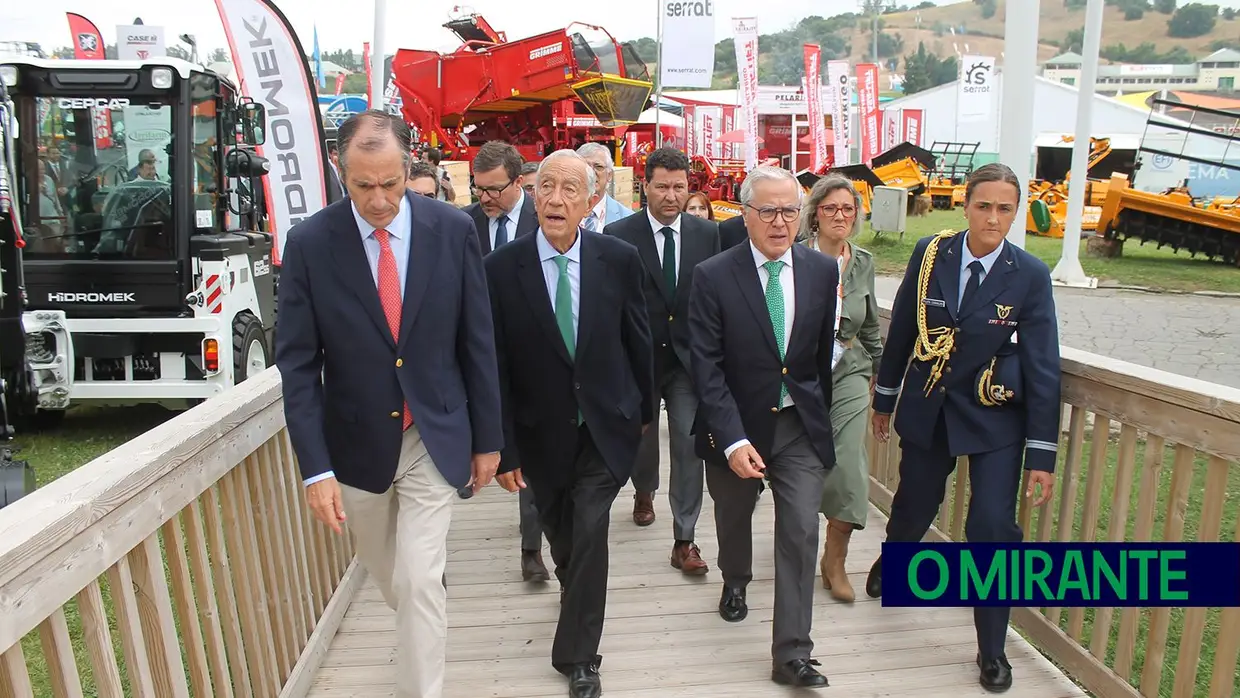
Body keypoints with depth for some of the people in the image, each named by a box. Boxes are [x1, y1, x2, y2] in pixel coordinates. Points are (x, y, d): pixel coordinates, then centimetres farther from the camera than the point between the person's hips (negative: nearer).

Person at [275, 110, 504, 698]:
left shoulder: (453, 229, -10)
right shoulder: (309, 243, -11)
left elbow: (477, 341, -4)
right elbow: (297, 364, -9)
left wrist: (488, 437, 0)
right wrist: (316, 467, -13)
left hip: (434, 438, -1)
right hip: (357, 443, 2)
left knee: (419, 581, -2)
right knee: (386, 574, 22)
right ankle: (421, 640, 52)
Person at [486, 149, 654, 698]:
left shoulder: (619, 259, -9)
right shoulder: (501, 268, -12)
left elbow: (639, 340, 3)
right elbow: (495, 367, -9)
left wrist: (644, 408, 13)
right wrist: (504, 449, -7)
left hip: (607, 427, -1)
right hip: (542, 435, 1)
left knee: (589, 531, -9)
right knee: (562, 540, 18)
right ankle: (579, 606, 51)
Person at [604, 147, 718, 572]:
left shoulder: (708, 234, -2)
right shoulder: (618, 235, -9)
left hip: (690, 359, 0)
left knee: (689, 447, -3)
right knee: (640, 438, 21)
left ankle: (684, 541, 10)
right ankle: (644, 492, 53)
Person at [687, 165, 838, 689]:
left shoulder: (823, 271, -4)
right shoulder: (713, 276, -15)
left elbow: (823, 351, 8)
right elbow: (707, 367, -17)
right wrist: (733, 439, -24)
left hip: (800, 426, 1)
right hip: (736, 424, -1)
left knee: (801, 533, -4)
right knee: (733, 516, 22)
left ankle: (791, 654, 10)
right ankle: (735, 582, 54)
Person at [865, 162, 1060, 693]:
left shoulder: (1030, 275, -11)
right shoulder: (929, 253, -6)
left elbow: (1042, 367, -9)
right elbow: (901, 329, 4)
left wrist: (1042, 455, -9)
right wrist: (885, 399, 10)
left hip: (994, 416, -2)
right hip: (927, 407, 2)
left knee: (994, 527, -7)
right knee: (914, 502, 17)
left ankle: (992, 650, 15)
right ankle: (892, 556, 54)